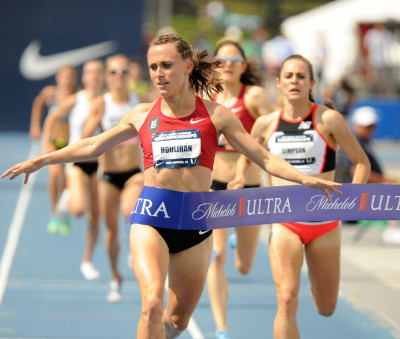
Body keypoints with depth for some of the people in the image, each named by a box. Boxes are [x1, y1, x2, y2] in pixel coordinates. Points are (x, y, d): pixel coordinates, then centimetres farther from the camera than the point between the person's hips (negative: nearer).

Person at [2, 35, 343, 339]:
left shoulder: (216, 115, 3)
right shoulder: (142, 115, 7)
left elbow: (264, 157, 4)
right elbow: (92, 146, 19)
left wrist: (305, 179, -9)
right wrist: (41, 160, 15)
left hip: (196, 221, 1)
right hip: (151, 217, -1)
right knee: (152, 304, -23)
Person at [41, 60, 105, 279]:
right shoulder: (74, 101, -5)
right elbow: (53, 118, 9)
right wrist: (46, 144, 4)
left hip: (100, 162, 2)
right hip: (77, 160, -2)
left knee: (95, 216, 5)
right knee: (79, 208, -23)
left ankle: (87, 261, 23)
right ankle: (65, 203, 15)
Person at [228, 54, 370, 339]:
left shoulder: (328, 119, -7)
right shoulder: (266, 124, 1)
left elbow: (362, 163, -1)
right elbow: (246, 154, 21)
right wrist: (240, 179, 0)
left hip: (324, 221, 0)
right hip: (284, 222, 0)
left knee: (327, 309, 13)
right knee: (287, 300, -19)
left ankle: (315, 279, 49)